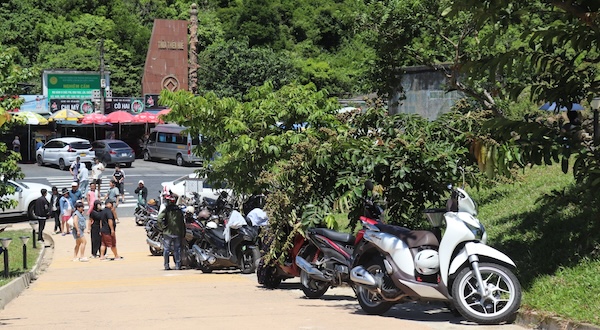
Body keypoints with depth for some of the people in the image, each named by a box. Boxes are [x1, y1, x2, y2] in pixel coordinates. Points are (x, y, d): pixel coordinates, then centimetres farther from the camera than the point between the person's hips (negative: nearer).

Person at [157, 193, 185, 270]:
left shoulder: (166, 210, -7)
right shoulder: (179, 210, 5)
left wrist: (163, 227, -8)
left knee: (166, 249, 4)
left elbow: (159, 219, -20)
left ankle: (166, 265, 1)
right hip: (177, 233, 3)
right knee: (177, 249, 9)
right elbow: (182, 223, 8)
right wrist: (183, 234, 14)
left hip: (168, 233, -3)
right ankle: (178, 265, 8)